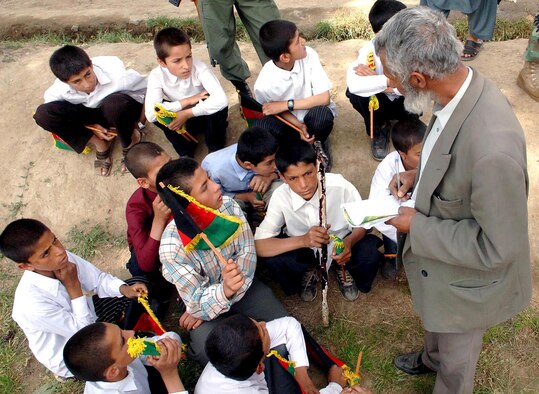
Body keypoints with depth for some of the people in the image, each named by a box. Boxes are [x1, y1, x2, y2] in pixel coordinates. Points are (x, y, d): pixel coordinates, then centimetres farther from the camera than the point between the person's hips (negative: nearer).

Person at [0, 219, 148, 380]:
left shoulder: (62, 258, -22)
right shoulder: (32, 303, -38)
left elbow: (98, 279, -7)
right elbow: (83, 331, -27)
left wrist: (124, 289, -26)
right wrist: (74, 286, -31)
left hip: (87, 318, 6)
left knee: (140, 282, 3)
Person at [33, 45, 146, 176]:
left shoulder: (117, 75, -33)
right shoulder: (58, 91, -25)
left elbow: (148, 90, -17)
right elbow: (51, 112, -5)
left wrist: (133, 126, -18)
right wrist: (91, 127, -14)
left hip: (124, 109, -3)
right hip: (92, 114, 3)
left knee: (114, 103, -41)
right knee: (43, 114, -22)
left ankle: (129, 145, -10)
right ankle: (100, 144, -7)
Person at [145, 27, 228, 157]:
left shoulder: (199, 68, -29)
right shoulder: (156, 76, -23)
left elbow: (221, 100, -42)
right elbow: (150, 114, -35)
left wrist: (187, 113, -38)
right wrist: (187, 101, -33)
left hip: (206, 115, -1)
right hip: (181, 120, 2)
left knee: (215, 103, -33)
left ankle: (216, 149, -9)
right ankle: (186, 152, -7)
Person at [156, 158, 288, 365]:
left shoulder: (228, 205, -21)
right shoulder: (172, 246, -31)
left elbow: (247, 254, -14)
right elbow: (197, 303, -24)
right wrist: (225, 290, -49)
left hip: (243, 283, 4)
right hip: (205, 297, -3)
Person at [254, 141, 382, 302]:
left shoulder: (340, 186, -28)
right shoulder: (281, 197, -25)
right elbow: (258, 246, -29)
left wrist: (349, 241, -37)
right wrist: (303, 240, -43)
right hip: (305, 250, 1)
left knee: (369, 253, -31)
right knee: (270, 257, -28)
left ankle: (342, 268, 7)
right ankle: (307, 271, 7)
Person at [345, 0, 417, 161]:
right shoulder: (369, 50, -26)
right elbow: (353, 84, -43)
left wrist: (375, 78, -33)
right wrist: (386, 81, -39)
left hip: (403, 101, 0)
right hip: (381, 101, 0)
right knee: (355, 93, -30)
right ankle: (379, 130, 0)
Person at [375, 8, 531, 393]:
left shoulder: (492, 148, -43)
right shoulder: (461, 87, -16)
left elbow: (497, 247, -30)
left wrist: (417, 227, -24)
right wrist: (418, 174, -7)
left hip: (469, 277, -8)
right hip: (440, 252, 8)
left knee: (456, 355, 24)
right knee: (437, 320, 37)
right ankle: (431, 358, 68)